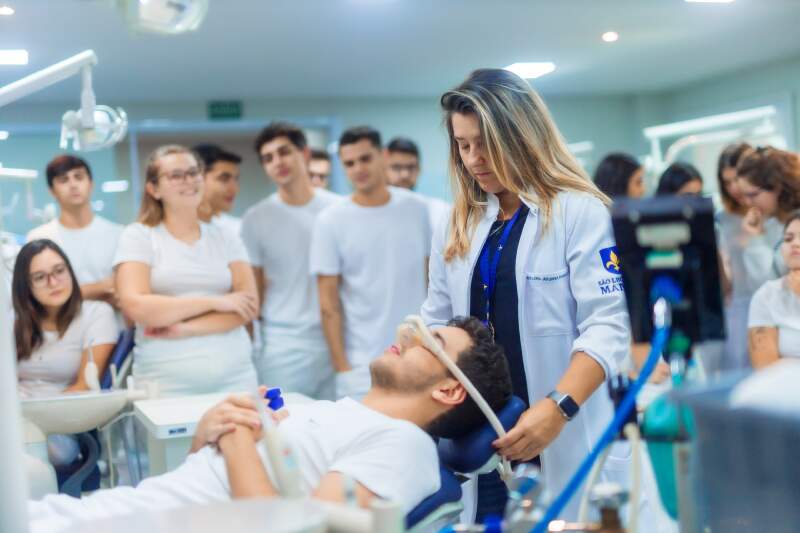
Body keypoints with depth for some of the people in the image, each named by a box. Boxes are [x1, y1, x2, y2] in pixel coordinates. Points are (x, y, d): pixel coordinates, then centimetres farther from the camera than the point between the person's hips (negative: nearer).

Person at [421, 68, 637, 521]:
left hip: (569, 441, -5)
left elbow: (608, 326, -15)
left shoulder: (582, 212, -8)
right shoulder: (458, 225, 11)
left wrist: (558, 407, -27)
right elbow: (438, 318, 15)